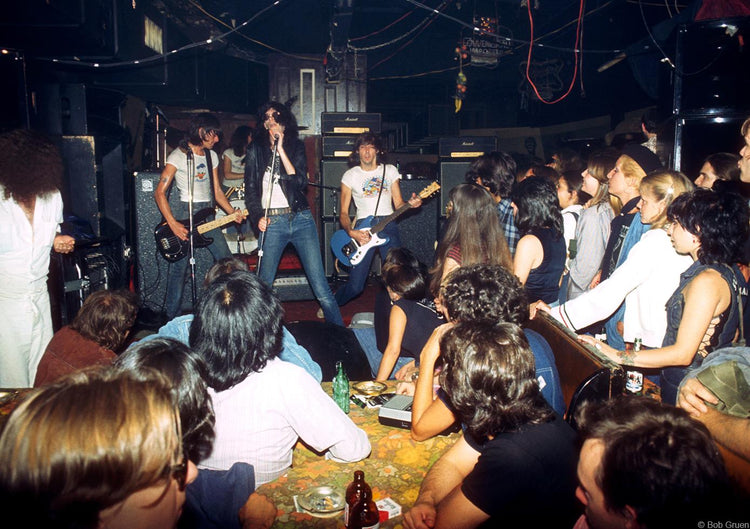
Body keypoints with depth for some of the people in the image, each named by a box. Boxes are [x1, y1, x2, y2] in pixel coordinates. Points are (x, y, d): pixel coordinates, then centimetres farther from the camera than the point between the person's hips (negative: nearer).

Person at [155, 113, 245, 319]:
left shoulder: (211, 156, 14)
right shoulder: (179, 156, -6)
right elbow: (159, 192, -9)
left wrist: (232, 213, 1)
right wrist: (173, 224, -18)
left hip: (208, 214, 7)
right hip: (186, 213, -6)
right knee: (179, 267, -3)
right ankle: (172, 316, 8)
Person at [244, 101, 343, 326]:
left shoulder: (296, 146, 10)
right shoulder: (256, 149, 12)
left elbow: (300, 182, -5)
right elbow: (250, 189, 11)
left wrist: (281, 150, -9)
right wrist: (258, 217, -3)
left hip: (301, 219, 0)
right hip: (271, 222, 1)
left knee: (320, 285, -4)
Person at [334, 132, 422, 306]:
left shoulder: (390, 171, 12)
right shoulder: (350, 176, 7)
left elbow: (398, 204, 12)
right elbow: (343, 212, 6)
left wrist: (410, 204, -11)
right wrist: (350, 232, -13)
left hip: (388, 226, 2)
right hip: (363, 228, -2)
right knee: (355, 285, -6)